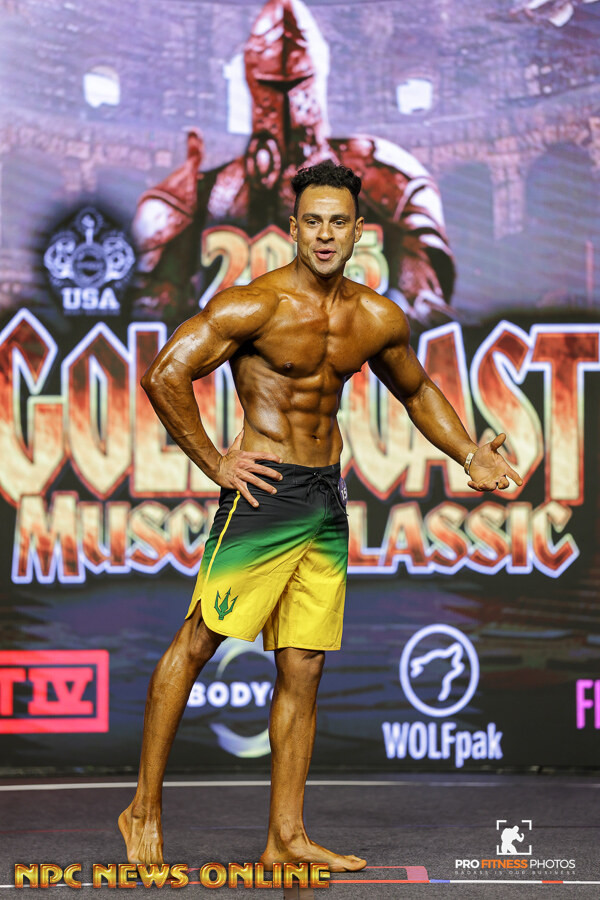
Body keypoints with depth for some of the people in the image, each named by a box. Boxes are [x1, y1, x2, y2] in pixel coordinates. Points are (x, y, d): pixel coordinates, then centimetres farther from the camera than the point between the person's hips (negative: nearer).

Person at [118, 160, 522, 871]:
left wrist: (470, 457, 14)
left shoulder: (378, 319, 8)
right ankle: (144, 809, 5)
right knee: (197, 641, -6)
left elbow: (417, 392, 25)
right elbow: (164, 374, -14)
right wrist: (212, 461, -9)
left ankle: (286, 837, 10)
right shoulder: (256, 306, -12)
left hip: (328, 499, 6)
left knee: (303, 668, 5)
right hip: (265, 489, -6)